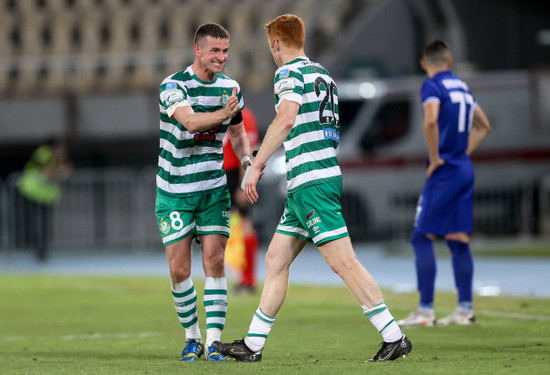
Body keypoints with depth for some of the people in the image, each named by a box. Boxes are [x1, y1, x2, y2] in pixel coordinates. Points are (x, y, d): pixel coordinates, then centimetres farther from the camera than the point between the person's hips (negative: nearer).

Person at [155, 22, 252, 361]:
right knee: (179, 269, -3)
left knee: (214, 261, -8)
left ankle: (213, 342, -7)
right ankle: (192, 337, 16)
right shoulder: (173, 86, -14)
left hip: (213, 187, 3)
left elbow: (238, 132, 18)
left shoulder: (230, 88, 3)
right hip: (174, 191, -3)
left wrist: (247, 160, -1)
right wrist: (222, 114, -51)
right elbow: (189, 120, -33)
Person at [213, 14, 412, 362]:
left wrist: (256, 165, -22)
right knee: (276, 260, 12)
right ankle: (253, 345, 15)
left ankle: (395, 337, -12)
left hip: (311, 180, -10)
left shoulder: (289, 73, -8)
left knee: (343, 262, -11)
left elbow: (286, 119, -25)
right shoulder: (322, 73, 19)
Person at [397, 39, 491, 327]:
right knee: (459, 240, 10)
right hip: (465, 170, 7)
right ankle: (465, 309, 9)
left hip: (444, 171, -7)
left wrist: (435, 158, -16)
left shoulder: (432, 86, -8)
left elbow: (431, 121, -27)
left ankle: (425, 311, -8)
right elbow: (483, 126, 26)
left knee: (422, 238, -4)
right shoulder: (461, 86, 15)